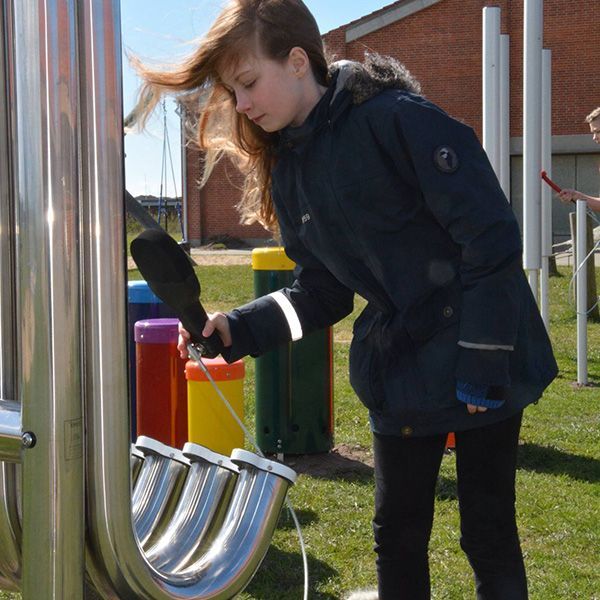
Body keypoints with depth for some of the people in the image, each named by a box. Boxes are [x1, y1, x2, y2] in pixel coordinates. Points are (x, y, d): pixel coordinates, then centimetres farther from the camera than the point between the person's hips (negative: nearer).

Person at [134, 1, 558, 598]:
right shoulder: (287, 168, 5)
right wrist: (237, 328, -7)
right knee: (396, 531, 13)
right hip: (398, 367, 7)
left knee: (488, 532, 4)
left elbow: (492, 236, -20)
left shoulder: (398, 120, -18)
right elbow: (322, 290, 7)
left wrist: (483, 365, -22)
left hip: (483, 368, -6)